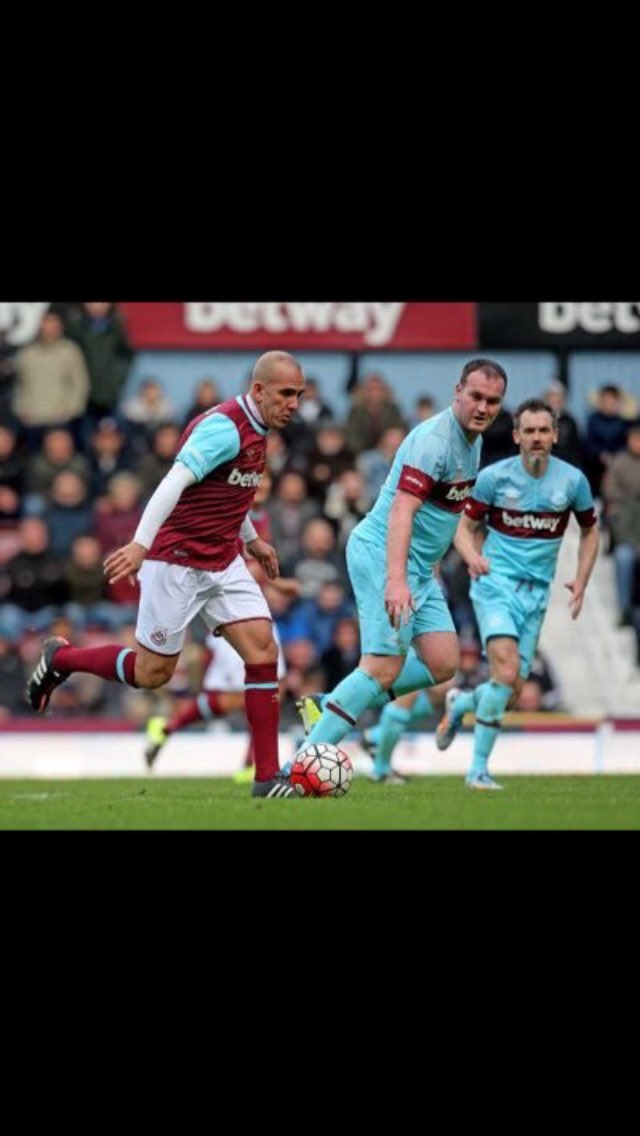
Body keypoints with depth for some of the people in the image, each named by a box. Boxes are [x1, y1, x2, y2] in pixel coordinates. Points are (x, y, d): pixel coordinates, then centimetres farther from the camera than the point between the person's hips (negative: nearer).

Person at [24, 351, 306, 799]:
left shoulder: (256, 430, 9)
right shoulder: (225, 428, -21)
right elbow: (175, 482, -31)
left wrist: (251, 538, 29)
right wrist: (140, 544, -40)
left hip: (224, 563, 8)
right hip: (178, 561, -8)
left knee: (263, 649, -7)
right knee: (152, 672, 1)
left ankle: (268, 776, -5)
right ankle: (60, 657, 26)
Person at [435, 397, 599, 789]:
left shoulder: (573, 480, -1)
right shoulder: (494, 477, -8)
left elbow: (589, 532, 14)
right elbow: (465, 526, 0)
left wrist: (581, 582, 2)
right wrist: (473, 557, -21)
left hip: (536, 592, 4)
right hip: (496, 583, -4)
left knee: (512, 693, 1)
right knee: (506, 673, -23)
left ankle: (460, 704, 36)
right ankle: (479, 768, -12)